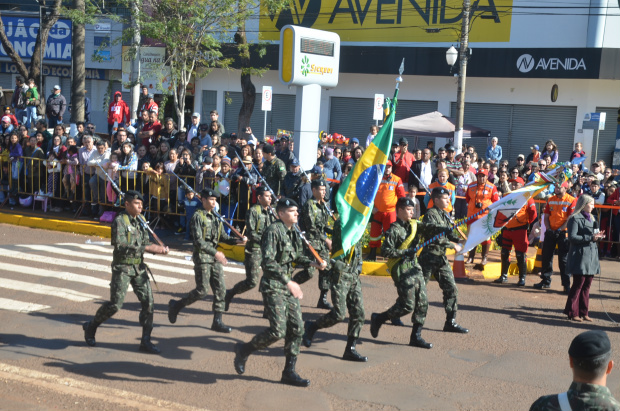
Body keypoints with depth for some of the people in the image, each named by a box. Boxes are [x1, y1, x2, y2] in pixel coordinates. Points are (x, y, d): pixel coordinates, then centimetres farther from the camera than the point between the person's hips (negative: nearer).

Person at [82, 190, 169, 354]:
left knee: (148, 302, -2)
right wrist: (147, 248, -26)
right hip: (122, 268, -6)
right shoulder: (119, 221, -13)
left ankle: (145, 341, 4)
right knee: (115, 304, -4)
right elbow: (120, 246, -23)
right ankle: (91, 327, 22)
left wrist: (159, 249, -4)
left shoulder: (140, 221, 10)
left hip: (139, 267, 6)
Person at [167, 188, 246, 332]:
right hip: (202, 257, -7)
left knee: (221, 289, 3)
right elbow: (198, 241, -18)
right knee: (202, 291, -5)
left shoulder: (216, 217, 13)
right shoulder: (198, 217, -10)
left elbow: (223, 237, 14)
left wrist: (237, 241, -4)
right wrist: (216, 253, -23)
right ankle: (176, 305, 15)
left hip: (215, 258, 7)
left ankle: (217, 321, 10)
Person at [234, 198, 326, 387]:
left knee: (297, 328, 5)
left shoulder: (294, 233, 11)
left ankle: (289, 372, 15)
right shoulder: (273, 231, -15)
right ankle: (244, 350, 11)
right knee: (277, 331, -13)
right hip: (273, 287, -8)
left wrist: (313, 263, 8)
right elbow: (268, 263, -23)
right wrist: (288, 282, -29)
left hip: (288, 286, 8)